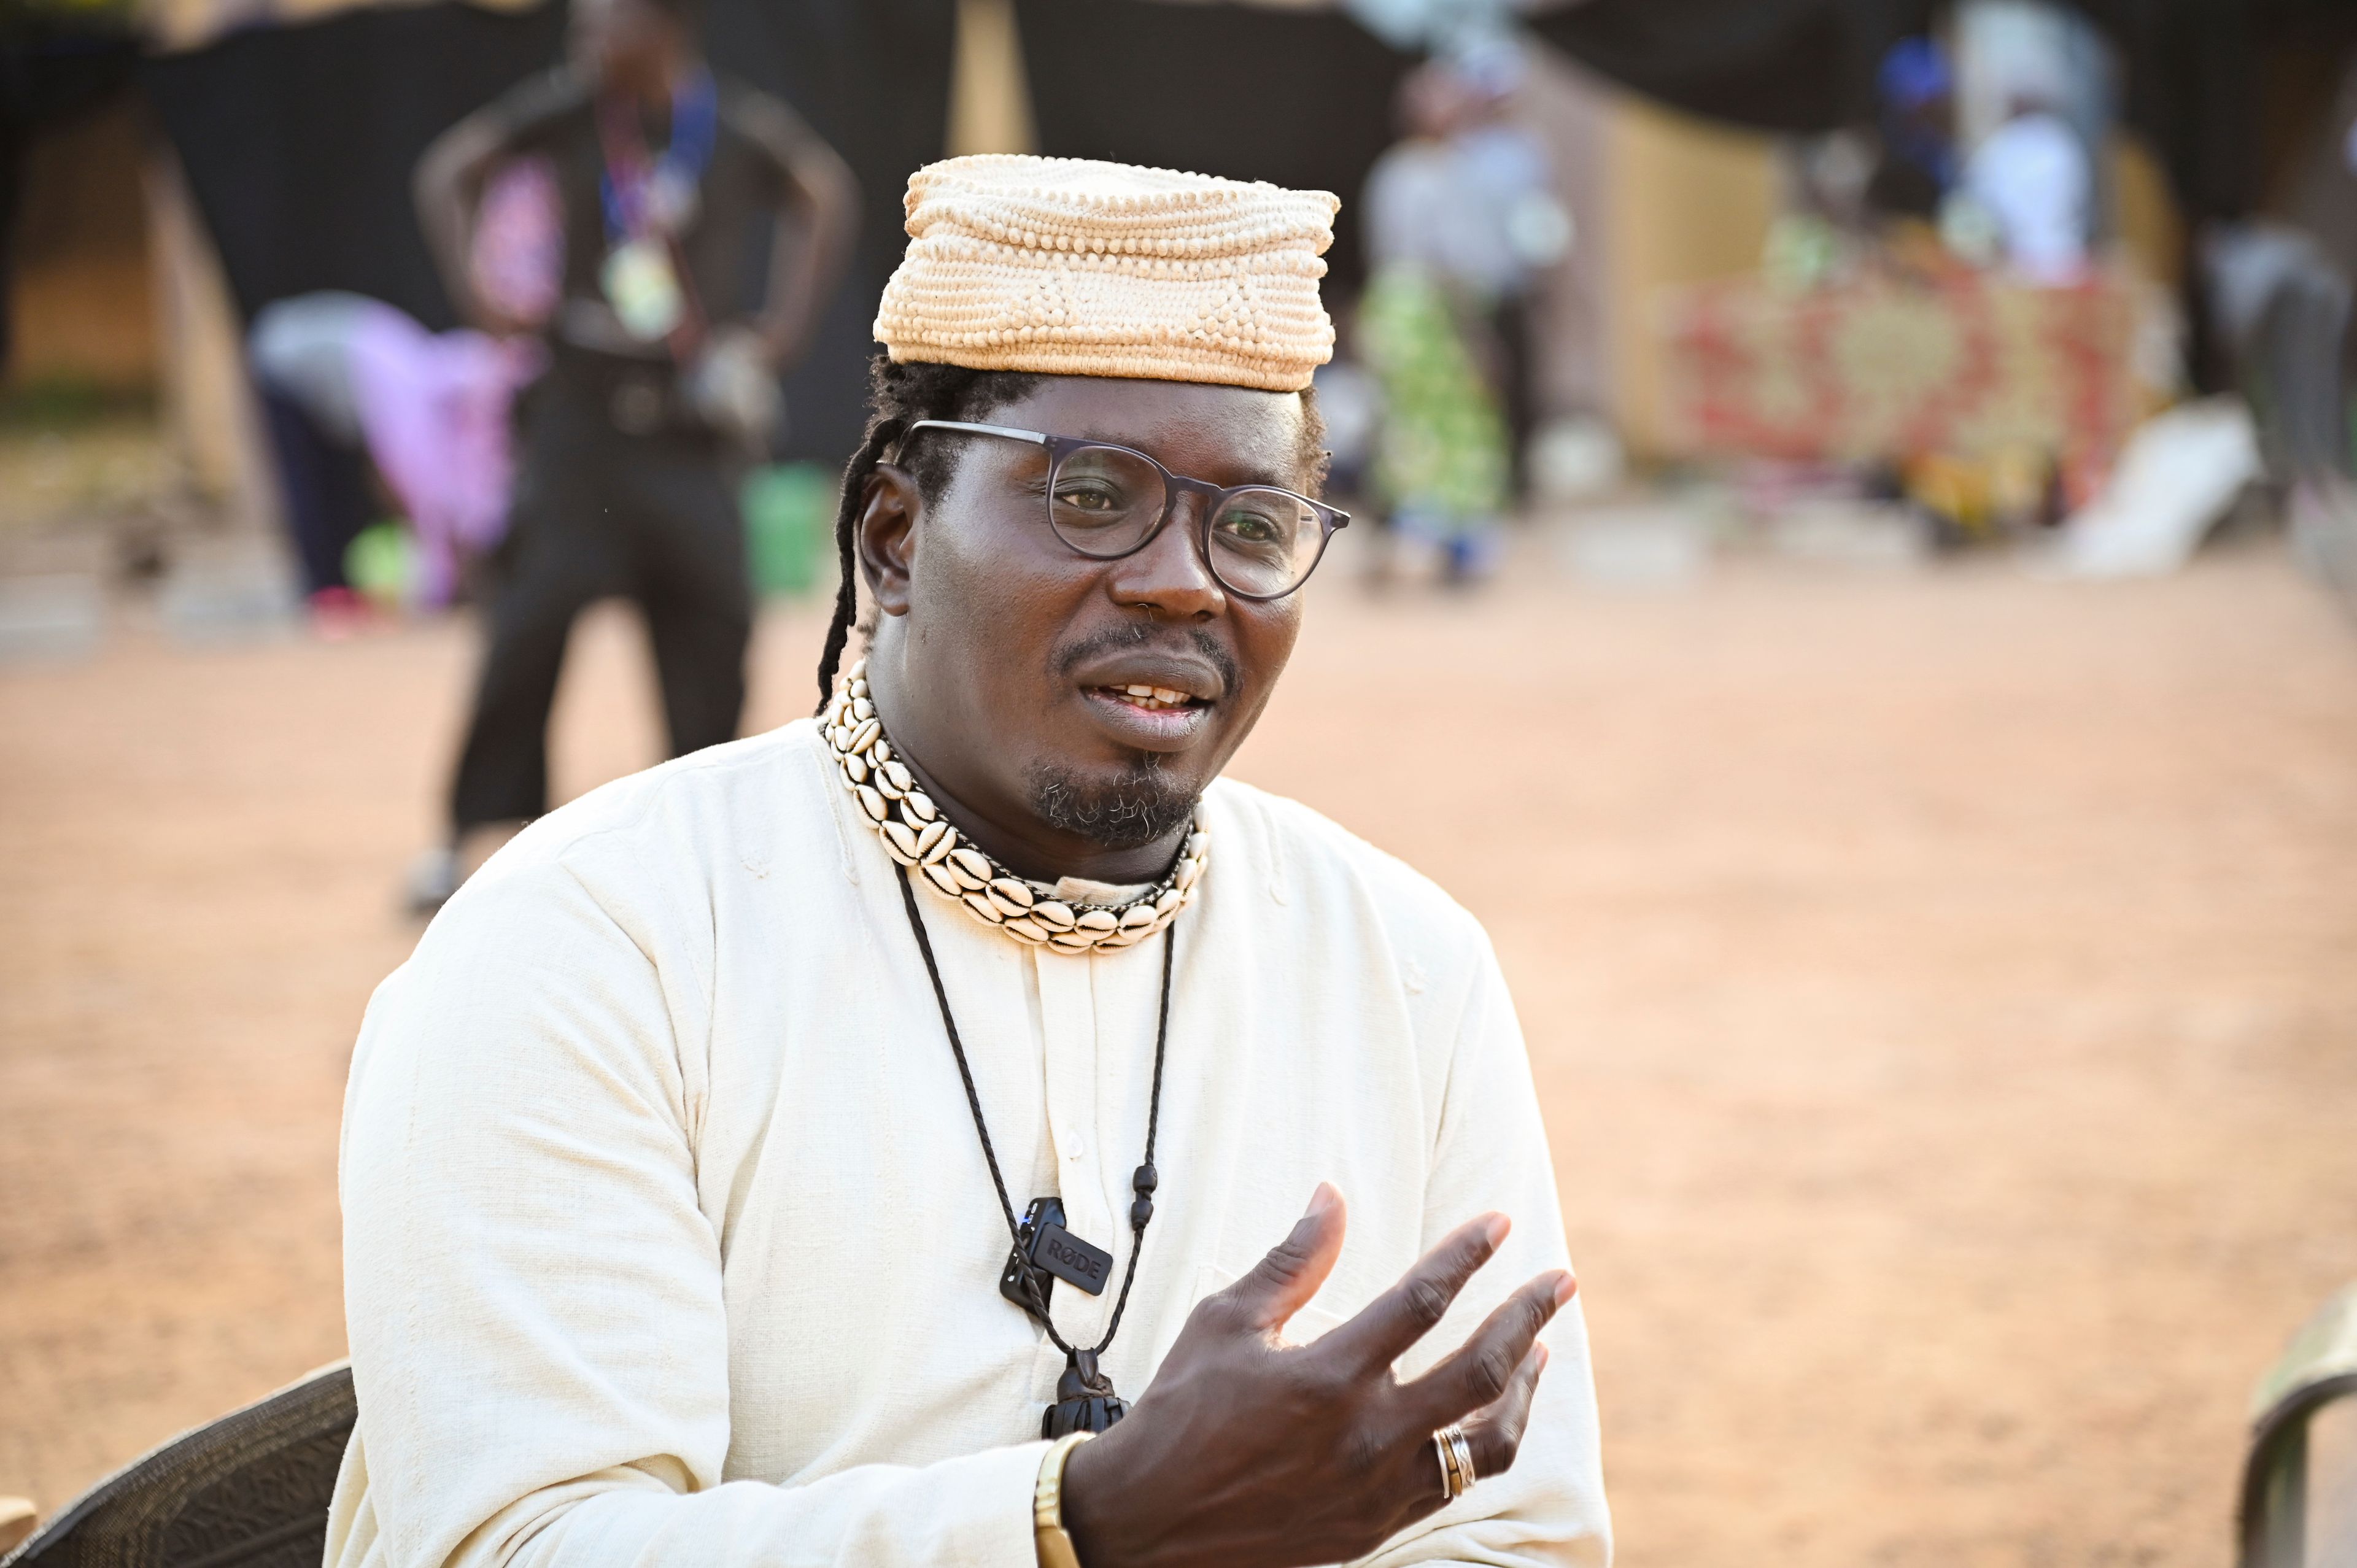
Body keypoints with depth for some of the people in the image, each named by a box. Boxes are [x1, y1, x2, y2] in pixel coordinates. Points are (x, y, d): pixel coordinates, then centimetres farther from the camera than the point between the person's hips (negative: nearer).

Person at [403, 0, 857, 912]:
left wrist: (777, 334, 6)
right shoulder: (568, 111, -3)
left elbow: (827, 197, 12)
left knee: (711, 619, 2)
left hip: (691, 425, 1)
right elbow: (449, 173, 8)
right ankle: (477, 830, 1)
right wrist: (480, 299, -3)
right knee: (532, 621, -8)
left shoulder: (742, 129, -5)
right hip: (580, 418, -1)